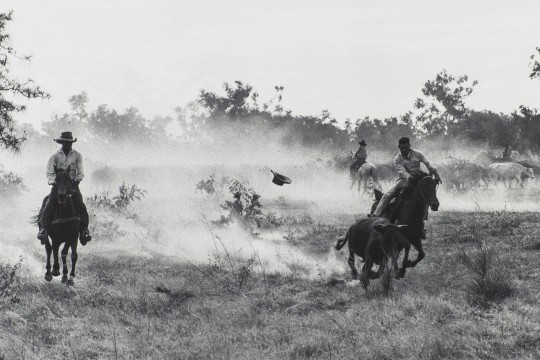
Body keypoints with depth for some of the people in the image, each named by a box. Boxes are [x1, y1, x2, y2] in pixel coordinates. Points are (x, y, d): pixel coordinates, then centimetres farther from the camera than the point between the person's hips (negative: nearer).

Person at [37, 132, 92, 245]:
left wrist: (76, 181, -14)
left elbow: (81, 172, 2)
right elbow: (50, 173, -1)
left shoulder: (77, 155, 5)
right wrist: (54, 182, -17)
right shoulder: (55, 156, 2)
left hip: (73, 184, 1)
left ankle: (84, 230, -10)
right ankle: (43, 229, -18)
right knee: (49, 205, -18)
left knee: (81, 206, -15)